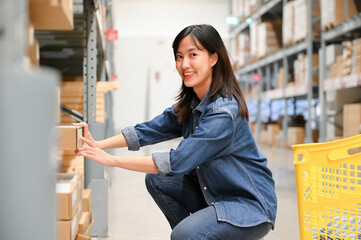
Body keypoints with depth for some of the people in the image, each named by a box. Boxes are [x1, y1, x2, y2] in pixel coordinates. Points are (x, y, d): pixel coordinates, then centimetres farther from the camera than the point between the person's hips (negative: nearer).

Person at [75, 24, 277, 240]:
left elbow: (177, 162, -29)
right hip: (216, 194, 9)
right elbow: (152, 129, 3)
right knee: (157, 181, 1)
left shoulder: (224, 113, -27)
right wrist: (98, 145, -9)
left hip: (252, 205, -9)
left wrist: (112, 160, -25)